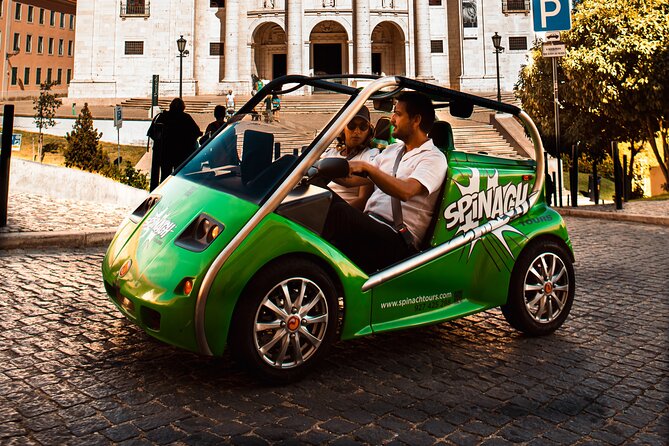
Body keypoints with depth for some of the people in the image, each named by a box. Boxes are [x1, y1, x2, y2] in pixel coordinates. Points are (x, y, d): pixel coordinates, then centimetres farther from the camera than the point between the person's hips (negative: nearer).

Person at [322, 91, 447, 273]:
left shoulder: (434, 158, -3)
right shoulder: (391, 150, 23)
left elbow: (405, 191, -22)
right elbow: (354, 179, 20)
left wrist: (367, 167, -24)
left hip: (398, 244, -7)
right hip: (369, 227, 7)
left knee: (339, 210, -30)